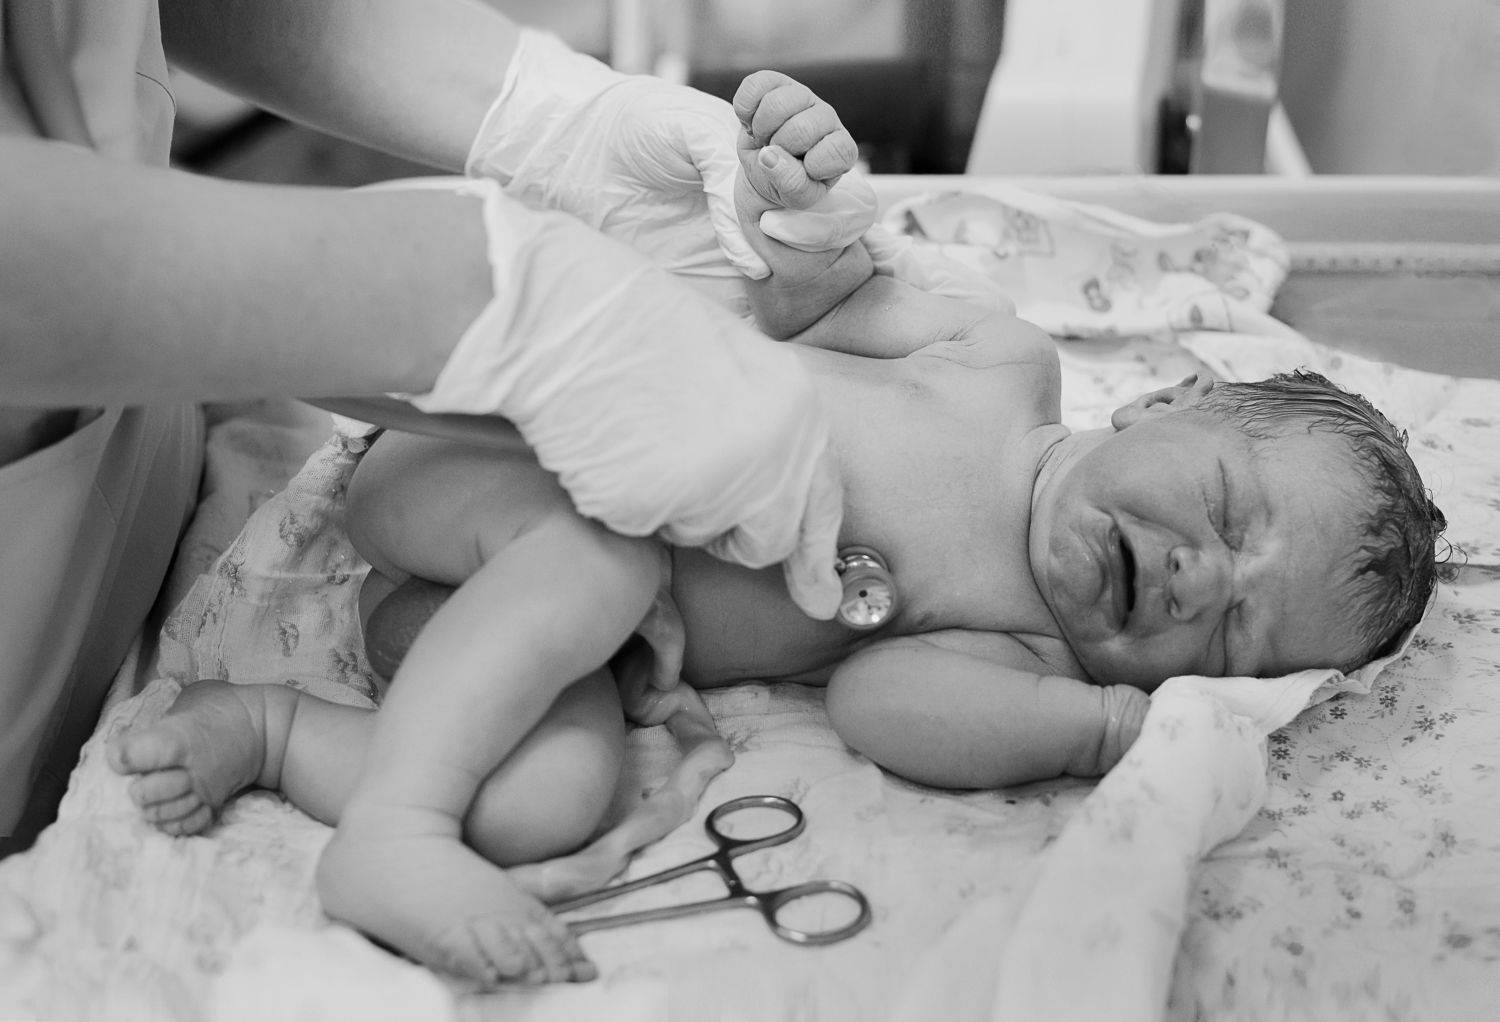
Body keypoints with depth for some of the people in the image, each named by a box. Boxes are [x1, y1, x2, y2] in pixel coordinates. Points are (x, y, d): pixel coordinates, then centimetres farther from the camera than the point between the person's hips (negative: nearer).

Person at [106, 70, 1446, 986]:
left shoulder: (1015, 668, -6)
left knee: (551, 801, -28)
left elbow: (882, 696, -24)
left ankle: (267, 731, -15)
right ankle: (392, 828, -34)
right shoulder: (1011, 365, -5)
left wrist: (1110, 713, -32)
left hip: (576, 635, 1)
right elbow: (812, 297, 3)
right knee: (613, 542, -34)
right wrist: (794, 193, -19)